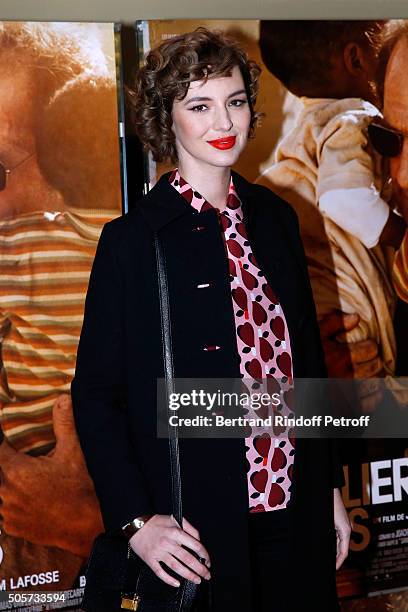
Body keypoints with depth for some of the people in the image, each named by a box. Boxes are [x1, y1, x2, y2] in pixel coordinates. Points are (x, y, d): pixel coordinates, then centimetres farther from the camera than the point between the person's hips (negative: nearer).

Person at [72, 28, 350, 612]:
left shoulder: (277, 218, 5)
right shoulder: (132, 241, -10)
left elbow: (307, 361, 11)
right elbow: (95, 394, -8)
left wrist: (330, 486, 13)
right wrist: (136, 520, -15)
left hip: (296, 512, 5)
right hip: (201, 528, -5)